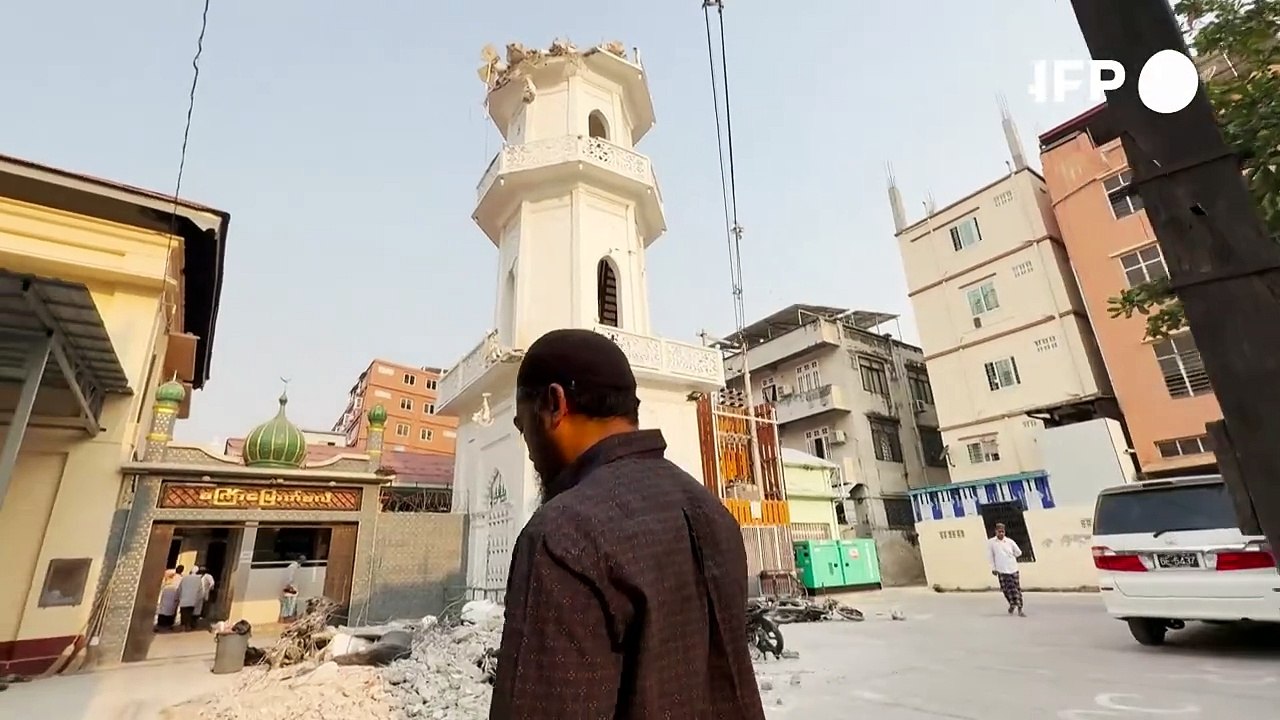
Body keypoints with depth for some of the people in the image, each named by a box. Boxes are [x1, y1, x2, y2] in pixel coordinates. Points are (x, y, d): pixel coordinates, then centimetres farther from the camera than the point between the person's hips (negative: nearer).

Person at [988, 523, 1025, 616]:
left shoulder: (1010, 541, 1)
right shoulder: (991, 542, -2)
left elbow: (1018, 552, 14)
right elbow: (990, 556, 4)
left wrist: (1010, 557, 10)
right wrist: (993, 568, 4)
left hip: (1013, 569, 1)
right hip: (1002, 570, -1)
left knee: (1017, 588, 2)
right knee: (1006, 589, -5)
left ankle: (1019, 609, 12)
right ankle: (1012, 604, 18)